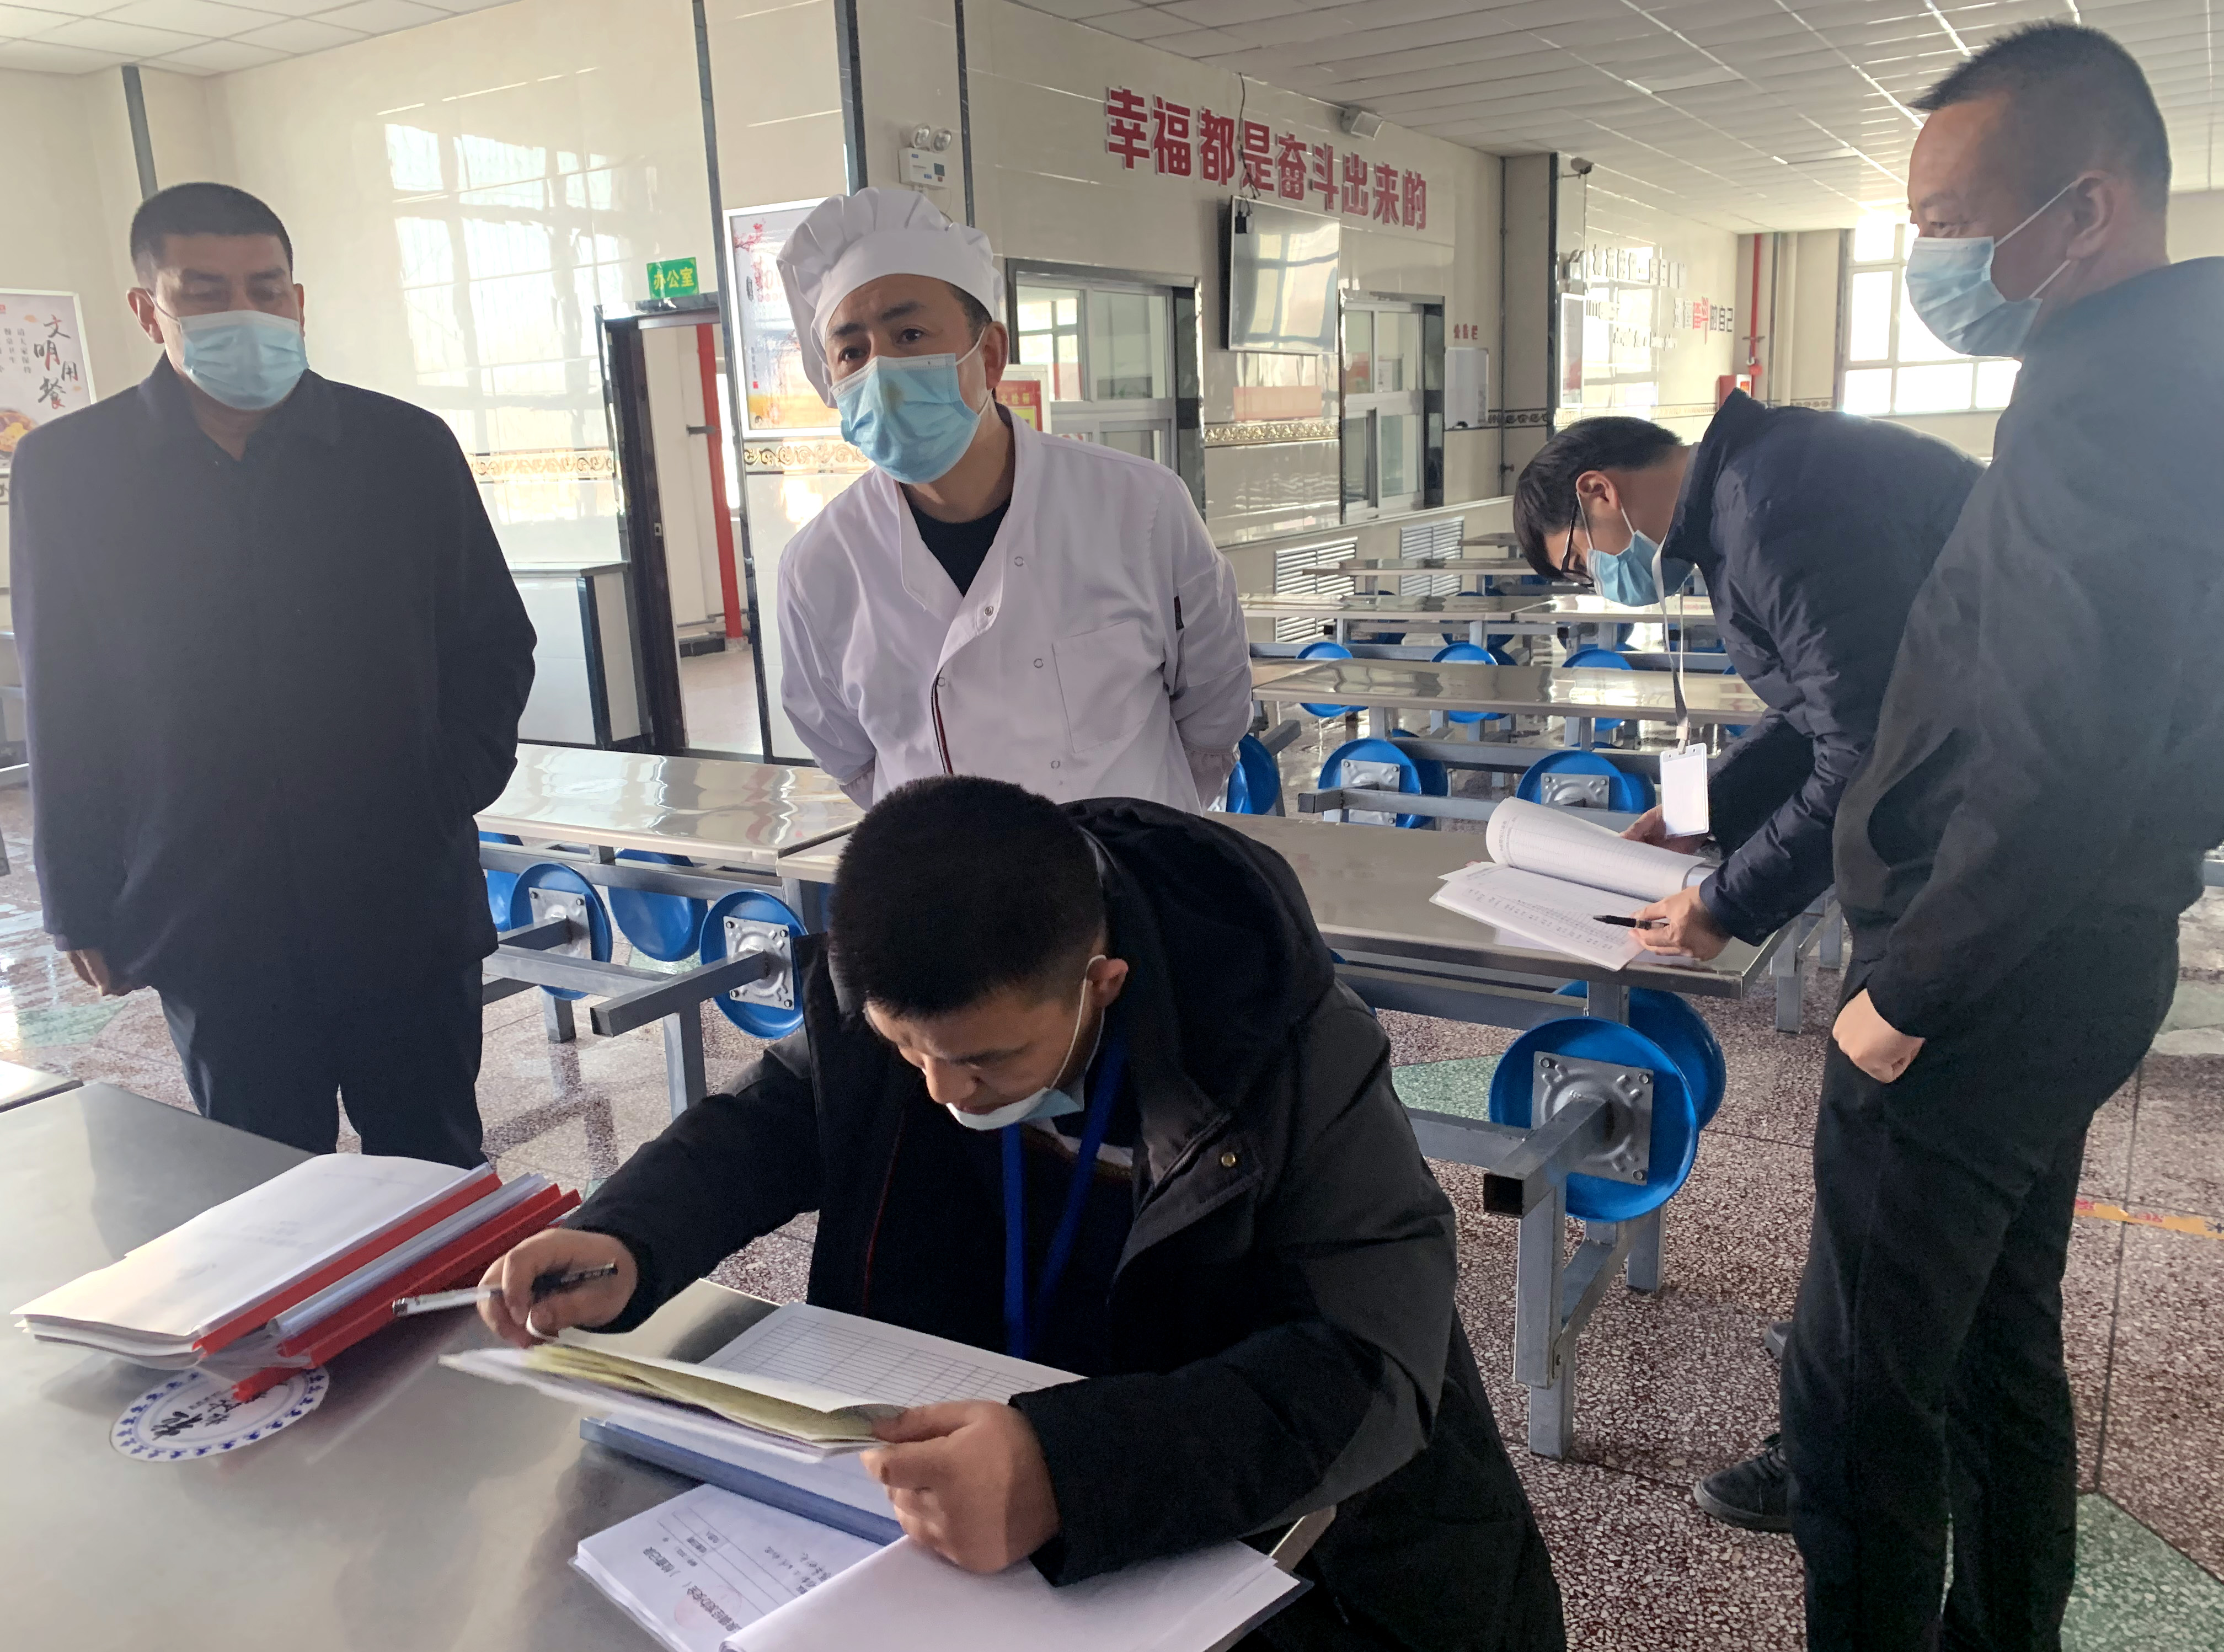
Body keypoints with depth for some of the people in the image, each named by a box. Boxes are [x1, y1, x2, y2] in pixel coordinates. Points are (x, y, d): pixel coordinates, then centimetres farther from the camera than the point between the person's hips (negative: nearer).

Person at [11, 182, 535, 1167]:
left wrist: (447, 796, -5)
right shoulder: (64, 472, 3)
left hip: (407, 907, 0)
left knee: (435, 1178, 9)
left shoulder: (407, 448, 3)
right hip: (208, 927, 0)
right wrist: (82, 908, 4)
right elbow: (61, 708, 6)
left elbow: (495, 644, 9)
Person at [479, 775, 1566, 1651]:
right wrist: (625, 1243, -18)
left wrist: (1068, 1473, -49)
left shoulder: (1290, 1051, -27)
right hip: (959, 1464, 3)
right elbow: (770, 1120, 3)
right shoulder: (887, 989, -13)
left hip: (1281, 1521, -2)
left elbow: (1372, 1370, -34)